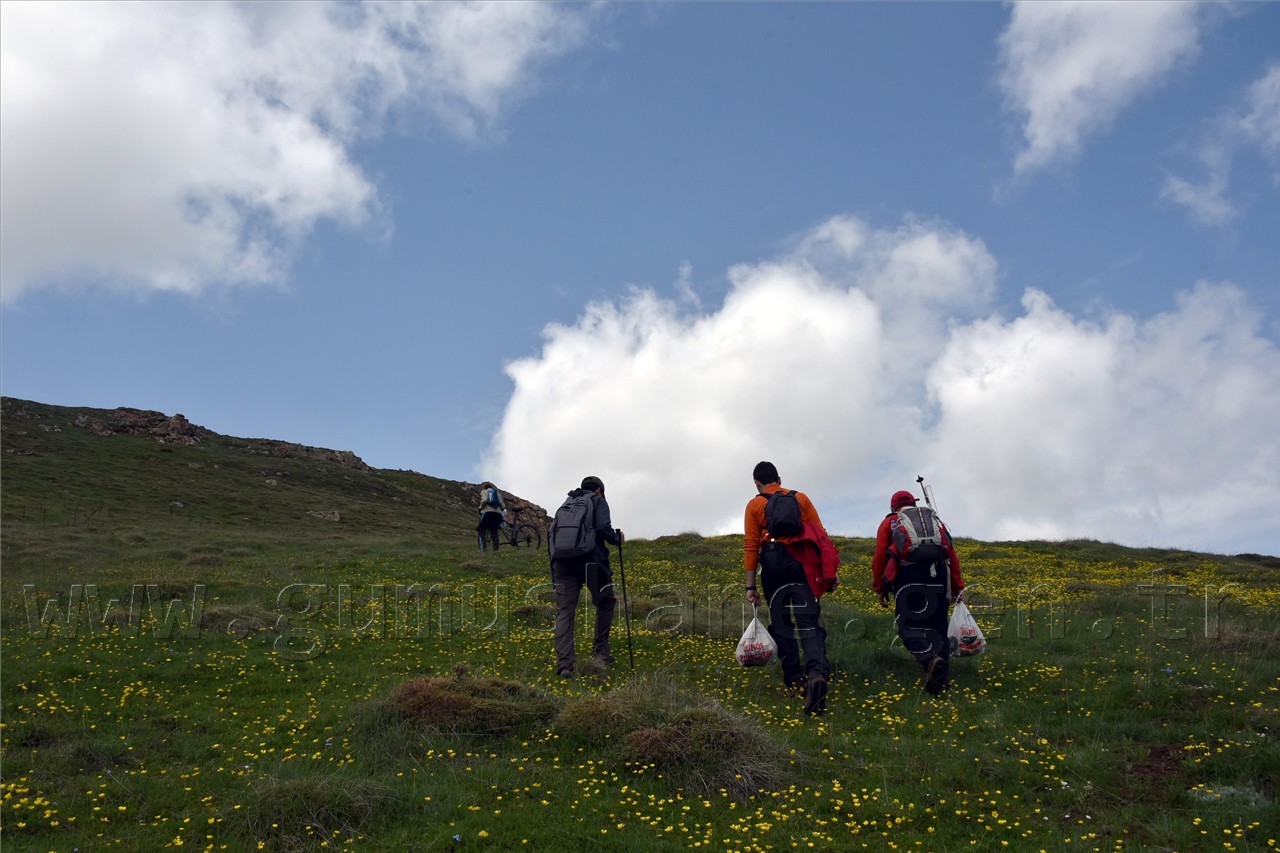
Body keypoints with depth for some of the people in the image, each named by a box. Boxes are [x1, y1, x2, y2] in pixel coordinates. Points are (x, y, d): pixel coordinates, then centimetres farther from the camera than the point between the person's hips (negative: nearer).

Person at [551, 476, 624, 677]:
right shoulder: (598, 502, 10)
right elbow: (603, 528, -7)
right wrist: (617, 538, 10)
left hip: (563, 562, 4)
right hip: (591, 561, -4)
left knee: (564, 612, -1)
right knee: (606, 602, 18)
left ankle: (564, 663, -12)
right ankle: (600, 650, 14)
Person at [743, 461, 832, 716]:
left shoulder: (754, 505, 11)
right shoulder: (801, 498, 16)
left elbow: (750, 545, 3)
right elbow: (820, 535, 9)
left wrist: (751, 585, 3)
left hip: (773, 567, 0)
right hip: (801, 563, 1)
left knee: (781, 623, 14)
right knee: (808, 622, -8)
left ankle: (794, 677, 16)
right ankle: (817, 672, -31)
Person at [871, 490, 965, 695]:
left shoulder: (889, 523, 22)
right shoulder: (936, 520, 30)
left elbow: (880, 557, 9)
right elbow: (952, 554, 20)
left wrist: (879, 588, 12)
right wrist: (958, 586, 20)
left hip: (907, 575, -3)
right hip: (938, 576, 3)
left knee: (909, 627, -3)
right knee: (937, 627, 12)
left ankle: (931, 660, -30)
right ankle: (942, 678, 1)